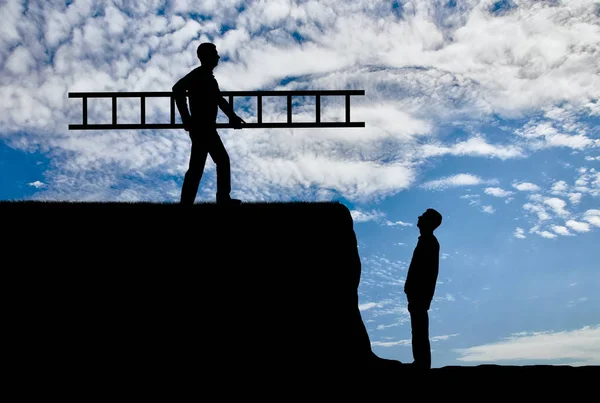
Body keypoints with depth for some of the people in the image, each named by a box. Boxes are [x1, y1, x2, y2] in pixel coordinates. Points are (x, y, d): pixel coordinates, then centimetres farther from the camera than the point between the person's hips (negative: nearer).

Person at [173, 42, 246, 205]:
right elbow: (177, 89, -28)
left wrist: (233, 117, 23)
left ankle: (224, 198, 22)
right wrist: (187, 119, -25)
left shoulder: (208, 77, 17)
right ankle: (186, 202, -4)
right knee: (196, 167, -8)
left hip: (208, 128, 10)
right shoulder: (198, 75, -13)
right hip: (201, 129, -10)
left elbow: (219, 99, 27)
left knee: (223, 161, 15)